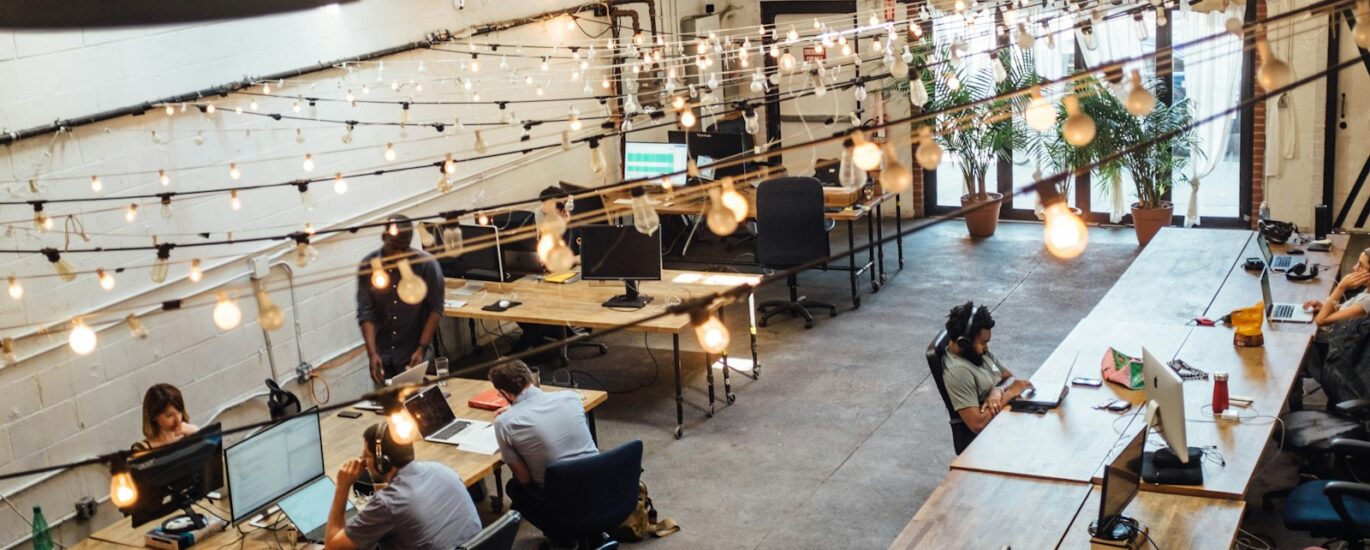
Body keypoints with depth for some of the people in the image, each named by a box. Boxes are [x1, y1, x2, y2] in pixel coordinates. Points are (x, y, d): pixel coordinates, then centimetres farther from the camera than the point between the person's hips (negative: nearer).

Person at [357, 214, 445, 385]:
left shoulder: (427, 264, -13)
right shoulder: (368, 265, -7)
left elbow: (435, 309, -7)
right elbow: (365, 312, -7)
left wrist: (422, 348, -15)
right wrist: (372, 353, -18)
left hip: (413, 352, -2)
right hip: (382, 352, 2)